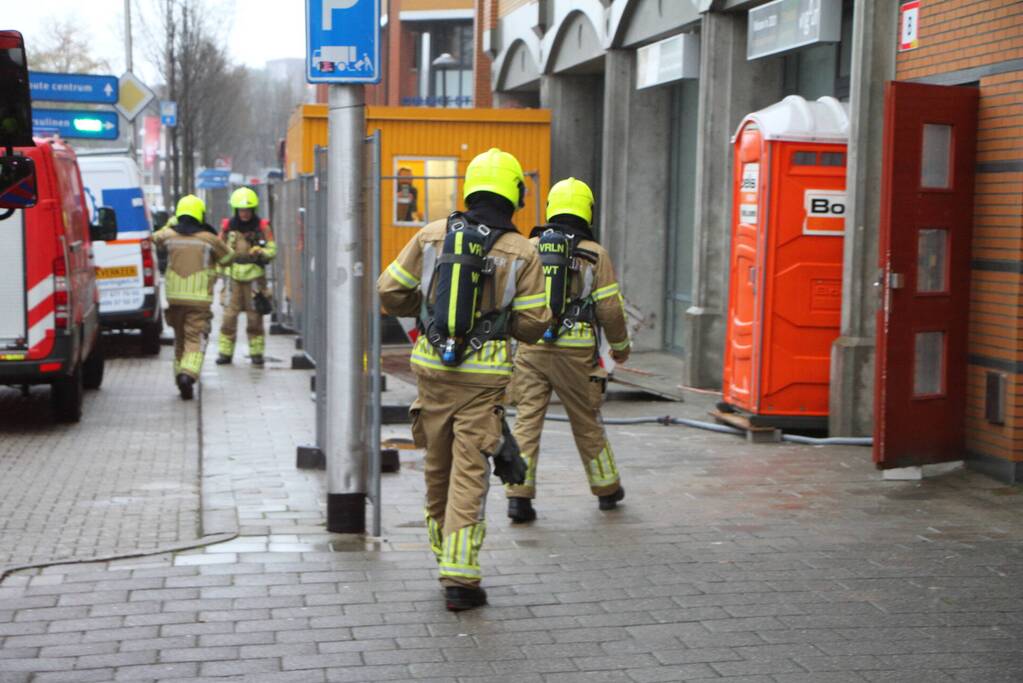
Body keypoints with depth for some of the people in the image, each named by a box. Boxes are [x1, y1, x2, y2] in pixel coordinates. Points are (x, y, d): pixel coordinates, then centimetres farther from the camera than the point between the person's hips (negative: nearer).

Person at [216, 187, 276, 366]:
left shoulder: (262, 227, 1)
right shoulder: (228, 226, 5)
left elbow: (272, 249, 2)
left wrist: (261, 252, -19)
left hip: (255, 276, -1)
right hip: (232, 275, 1)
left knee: (255, 315, 2)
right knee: (229, 314, -3)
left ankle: (256, 352, 11)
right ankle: (225, 352, 5)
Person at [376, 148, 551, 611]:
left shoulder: (432, 236, 1)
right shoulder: (521, 252, -5)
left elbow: (389, 292, 4)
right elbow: (532, 325, -4)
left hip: (432, 368, 3)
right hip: (483, 377, -3)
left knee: (438, 469, 18)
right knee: (469, 476, 0)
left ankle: (446, 556, 31)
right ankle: (459, 578, -2)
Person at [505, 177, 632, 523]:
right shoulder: (594, 254, -2)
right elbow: (610, 308, -2)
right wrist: (620, 346, 12)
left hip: (531, 349, 1)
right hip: (575, 352, -1)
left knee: (527, 421, 3)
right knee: (587, 423, 13)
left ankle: (519, 495, -4)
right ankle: (607, 489, 29)